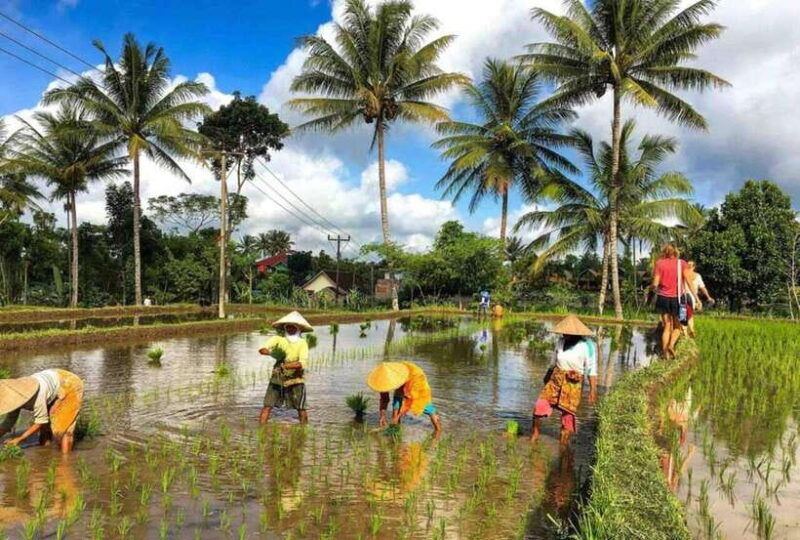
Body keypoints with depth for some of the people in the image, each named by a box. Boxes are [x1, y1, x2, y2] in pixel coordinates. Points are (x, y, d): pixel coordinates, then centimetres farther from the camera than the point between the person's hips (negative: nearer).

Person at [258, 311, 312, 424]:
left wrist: (286, 365, -34)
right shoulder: (278, 339, -5)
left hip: (295, 380, -1)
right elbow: (262, 349, -18)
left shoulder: (302, 343, -9)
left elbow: (302, 363, -20)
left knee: (301, 409, 4)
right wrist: (270, 352, -40)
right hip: (277, 378, 1)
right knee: (267, 406, -3)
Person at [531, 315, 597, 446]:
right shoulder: (561, 342, 5)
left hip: (573, 383, -4)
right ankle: (535, 434, 12)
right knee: (540, 405, -6)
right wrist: (548, 376, 28)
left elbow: (592, 370, -11)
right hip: (556, 379, 4)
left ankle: (563, 443, 17)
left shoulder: (587, 345, -11)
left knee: (568, 412, 1)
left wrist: (593, 390, -16)